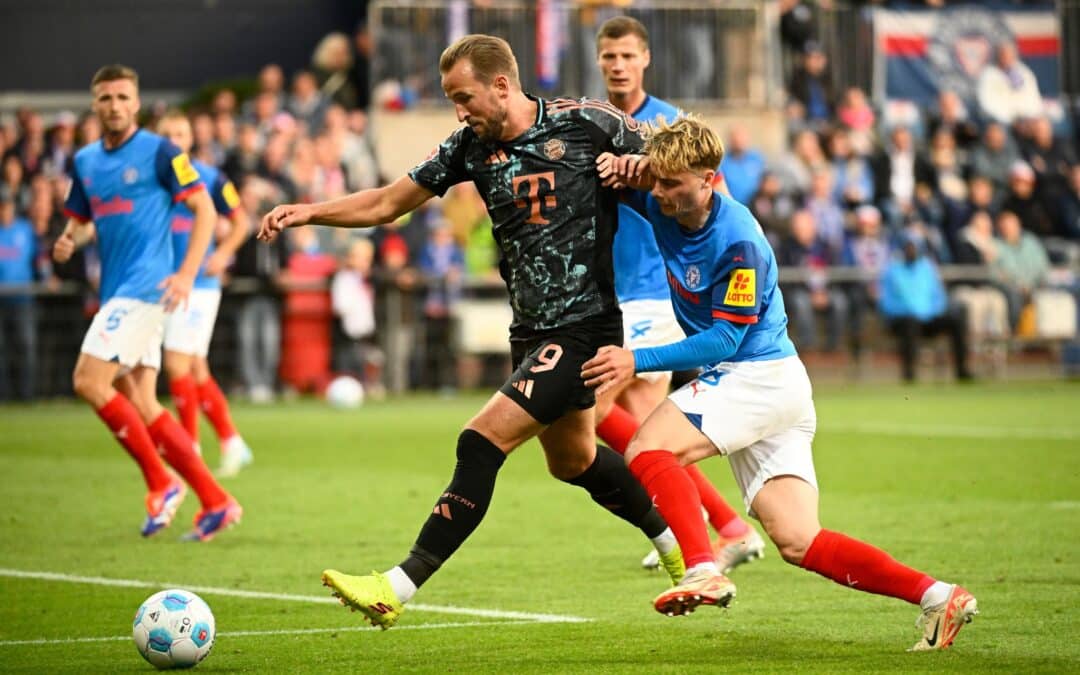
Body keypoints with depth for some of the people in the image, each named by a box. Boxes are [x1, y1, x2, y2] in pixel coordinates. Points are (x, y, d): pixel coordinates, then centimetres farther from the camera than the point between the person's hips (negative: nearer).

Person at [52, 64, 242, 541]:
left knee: (89, 381, -16)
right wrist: (69, 240, 1)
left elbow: (203, 208, -7)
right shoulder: (85, 161, 14)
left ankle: (160, 484, -6)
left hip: (147, 286, -8)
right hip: (117, 292, 8)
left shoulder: (159, 152, -6)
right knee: (139, 405, 3)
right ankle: (215, 501, 7)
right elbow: (81, 219, 25)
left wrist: (187, 274, -16)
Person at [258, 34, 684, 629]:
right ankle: (680, 548, 44)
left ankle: (398, 589, -17)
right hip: (530, 329, 8)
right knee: (572, 458, 21)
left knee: (484, 441, -16)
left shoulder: (585, 123, -13)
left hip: (584, 324, -8)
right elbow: (388, 203, 6)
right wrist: (310, 212, -4)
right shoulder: (471, 147, 3)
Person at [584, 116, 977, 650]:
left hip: (761, 375, -9)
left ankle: (703, 572, -32)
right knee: (798, 543, 0)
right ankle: (936, 597, -3)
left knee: (648, 450, -21)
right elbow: (608, 174, 15)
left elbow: (723, 340, -19)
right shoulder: (663, 206, 0)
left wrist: (638, 361, -23)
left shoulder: (737, 242, -21)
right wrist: (622, 168, -9)